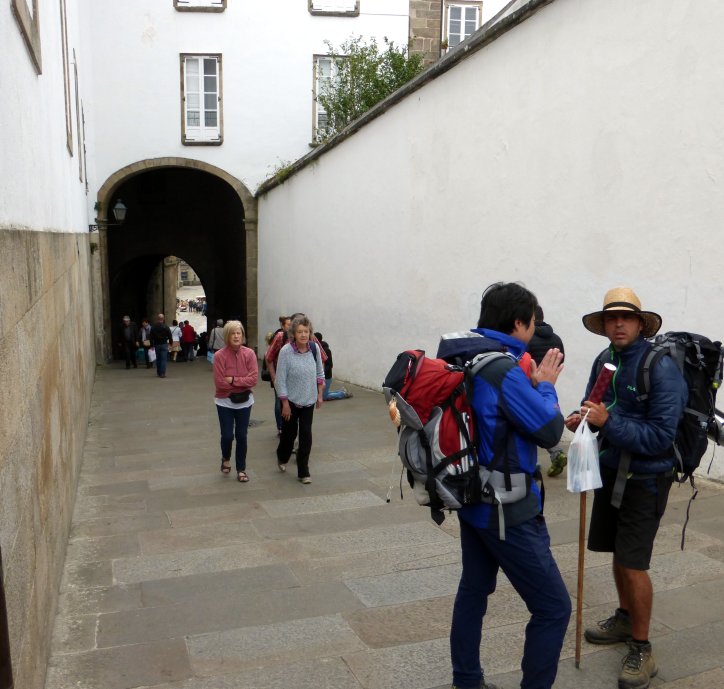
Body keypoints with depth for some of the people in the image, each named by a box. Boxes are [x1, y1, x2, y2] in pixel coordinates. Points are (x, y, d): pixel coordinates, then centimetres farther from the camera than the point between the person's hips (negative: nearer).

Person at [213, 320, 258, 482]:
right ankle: (226, 458, 32)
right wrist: (242, 382, -12)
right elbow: (220, 382, -17)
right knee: (227, 435, 0)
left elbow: (253, 379, -13)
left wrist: (233, 380, -19)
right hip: (225, 402, -1)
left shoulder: (249, 354, -8)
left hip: (244, 401, 2)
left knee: (241, 436, 6)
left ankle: (241, 469, 21)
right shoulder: (219, 355, -14)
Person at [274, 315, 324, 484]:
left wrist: (319, 394, 6)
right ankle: (282, 458, 44)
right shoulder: (286, 351, -19)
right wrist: (285, 404, -13)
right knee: (289, 432, 13)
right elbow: (280, 379, -14)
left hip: (309, 400, 2)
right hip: (291, 400, -2)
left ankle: (303, 472, 14)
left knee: (306, 435, 2)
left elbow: (320, 373, 6)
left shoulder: (314, 348, -8)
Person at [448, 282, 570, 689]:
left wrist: (529, 383, 5)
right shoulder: (505, 370, -25)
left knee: (474, 589, 21)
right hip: (507, 510, -10)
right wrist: (545, 386, -3)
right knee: (554, 608, 3)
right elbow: (550, 431, -17)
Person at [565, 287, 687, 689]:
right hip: (610, 469, 7)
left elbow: (660, 436, -24)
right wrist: (582, 419, -11)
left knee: (633, 562, -4)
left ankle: (641, 650, 13)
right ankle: (625, 618, 40)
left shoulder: (660, 367, -21)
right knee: (618, 552, 19)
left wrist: (609, 422, -31)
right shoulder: (605, 361, 0)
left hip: (645, 478, -7)